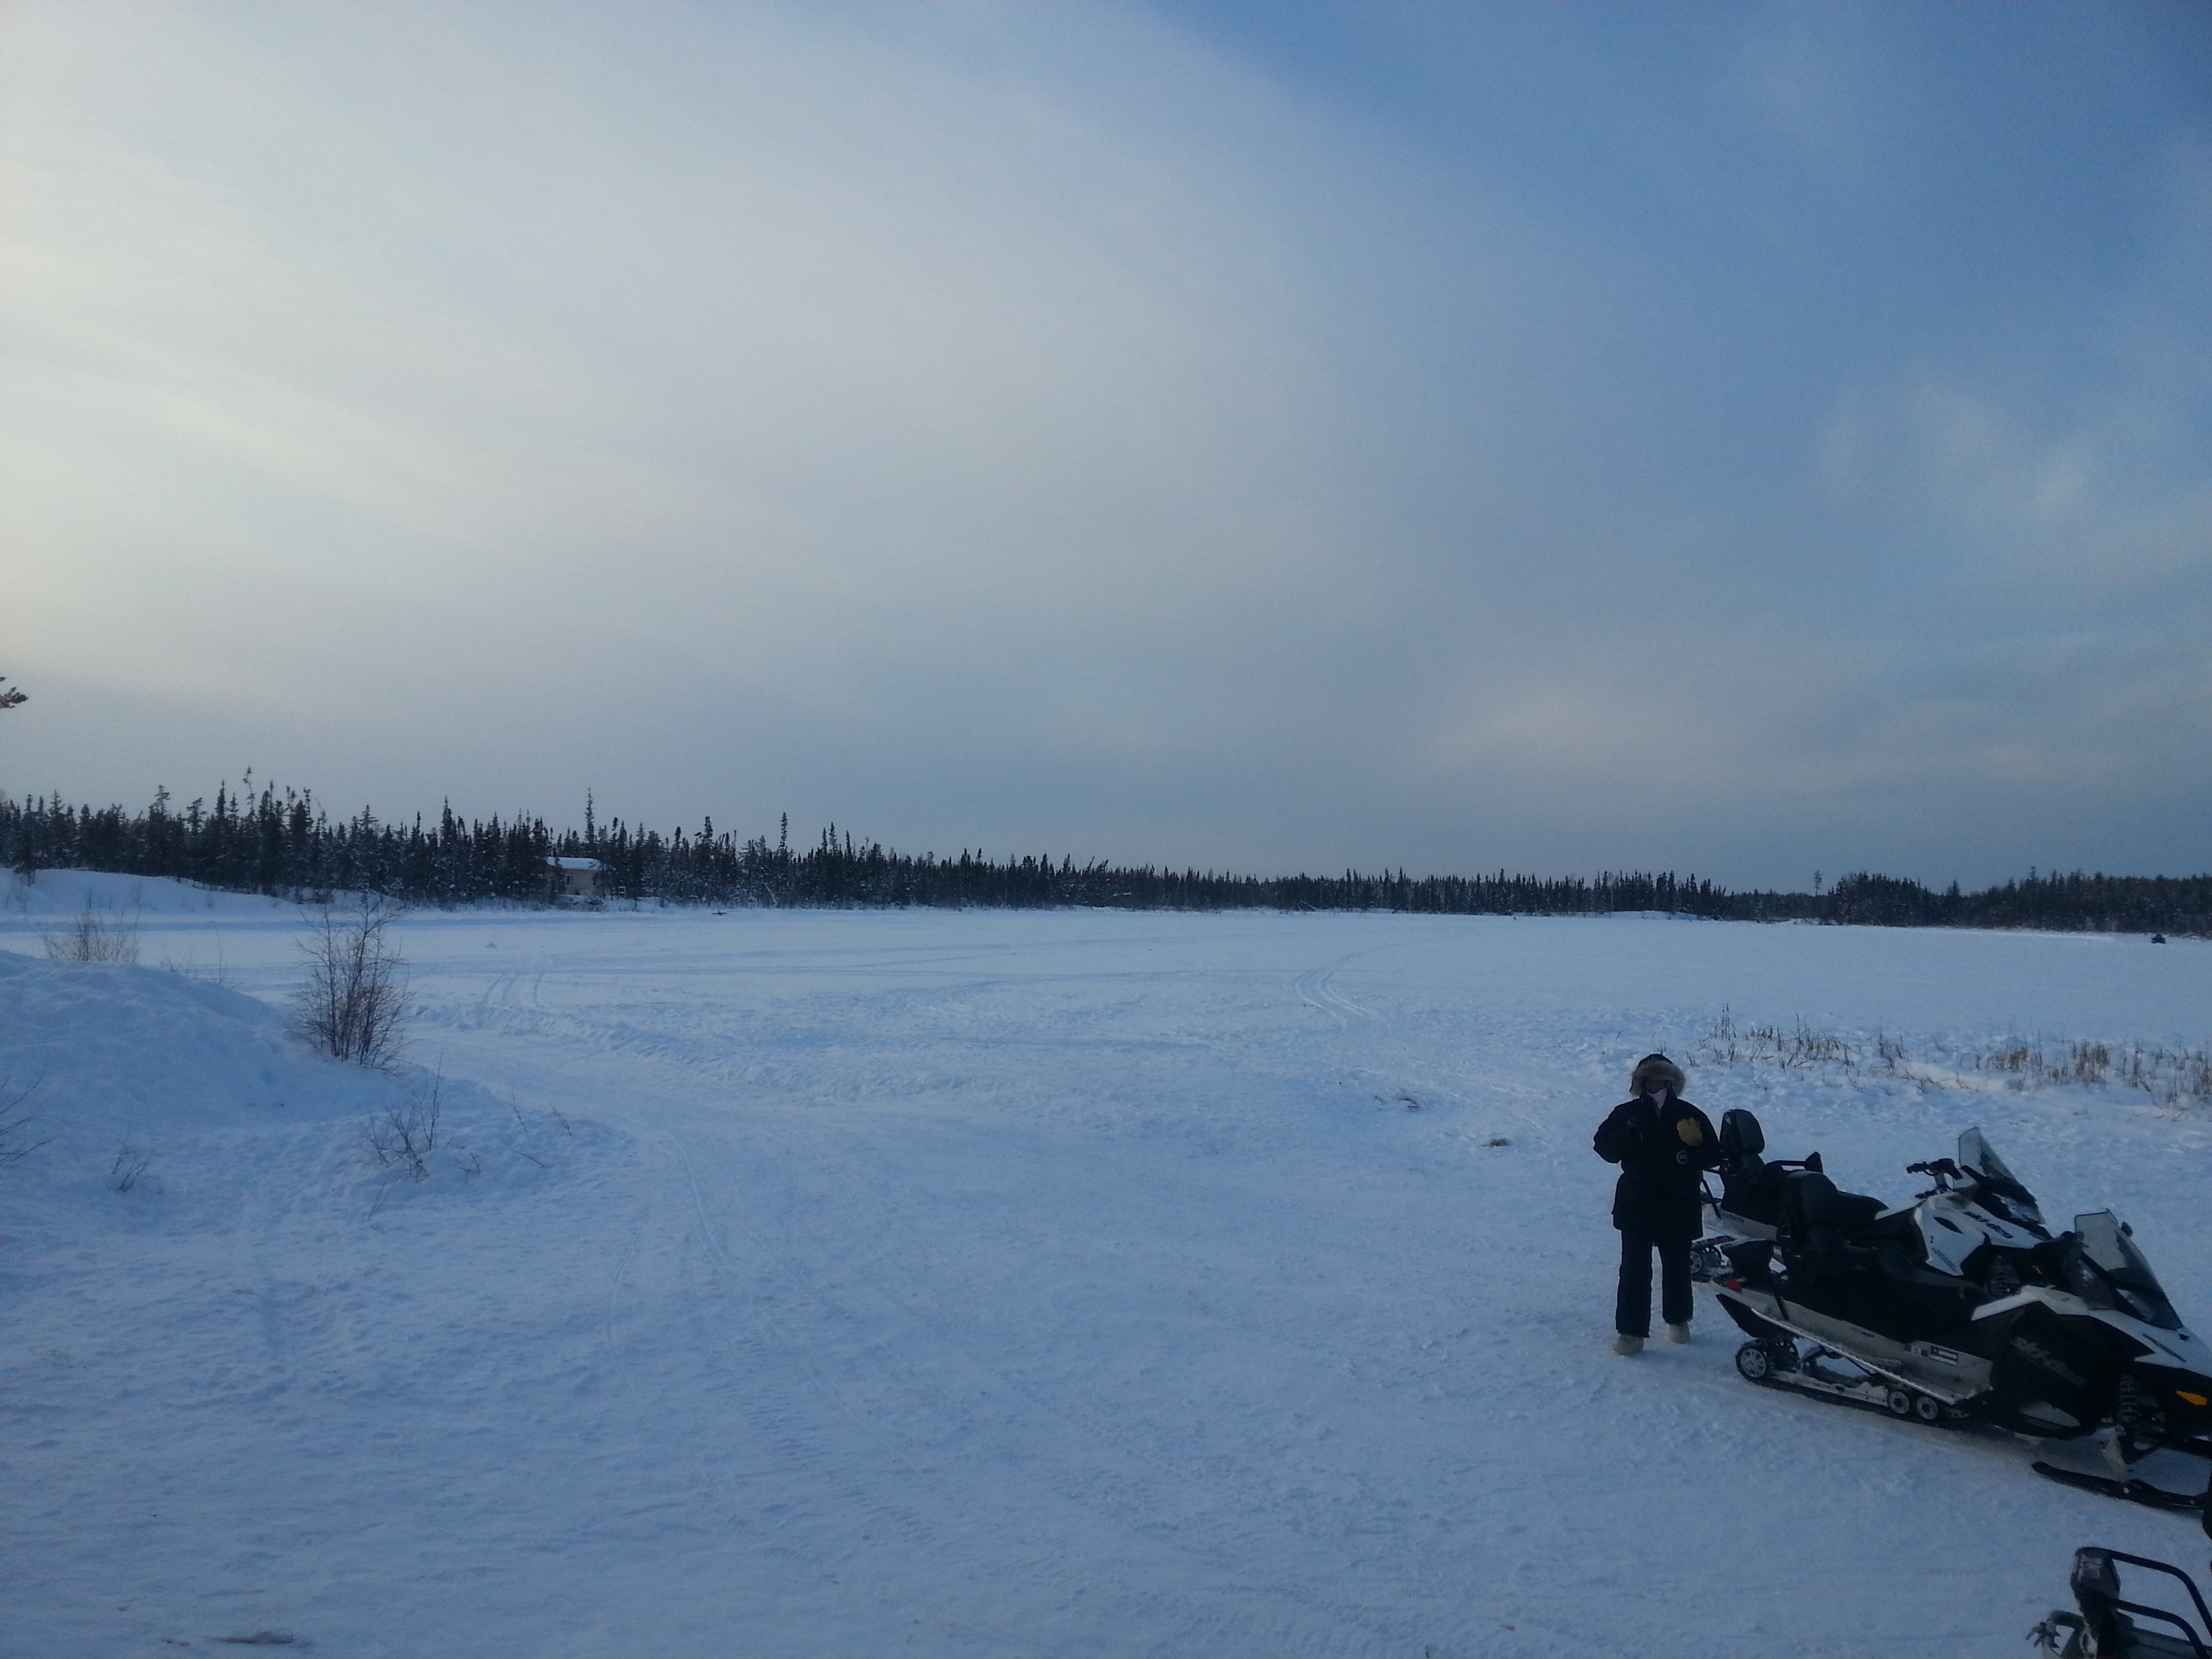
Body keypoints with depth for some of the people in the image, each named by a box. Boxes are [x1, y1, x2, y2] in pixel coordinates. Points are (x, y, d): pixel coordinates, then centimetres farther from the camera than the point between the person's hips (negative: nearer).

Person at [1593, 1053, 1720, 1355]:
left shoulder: (1690, 1116, -1)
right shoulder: (1627, 1114, 1)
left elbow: (1713, 1157, -1)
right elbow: (1604, 1146, -3)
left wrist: (1695, 1144, -22)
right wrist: (1630, 1137, -20)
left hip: (1678, 1208, 1)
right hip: (1636, 1207, -1)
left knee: (1677, 1266, 15)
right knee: (1634, 1269, -3)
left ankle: (1678, 1319, 36)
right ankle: (1631, 1331, 0)